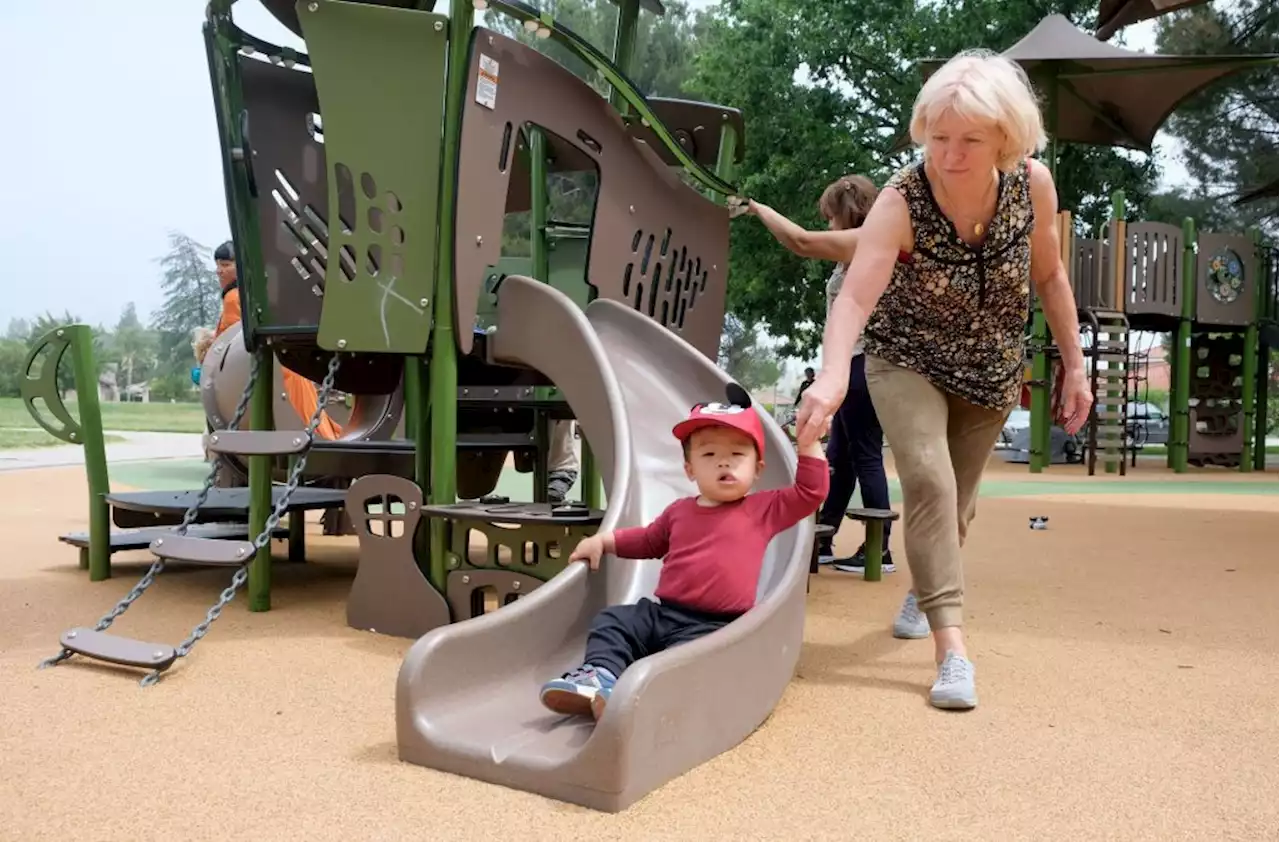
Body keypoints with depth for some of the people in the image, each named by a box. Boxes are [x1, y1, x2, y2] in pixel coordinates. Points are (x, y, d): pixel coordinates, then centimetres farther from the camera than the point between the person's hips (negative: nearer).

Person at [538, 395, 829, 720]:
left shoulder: (763, 509, 5)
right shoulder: (680, 510, 18)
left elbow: (811, 492, 0)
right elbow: (648, 540, 34)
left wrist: (808, 443, -7)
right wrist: (602, 540, 26)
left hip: (713, 624, -6)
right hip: (660, 611, 6)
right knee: (611, 621, -9)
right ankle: (600, 675, -31)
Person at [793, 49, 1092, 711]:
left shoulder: (1033, 185, -19)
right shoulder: (901, 201, -30)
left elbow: (1049, 274, -2)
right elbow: (855, 297, -44)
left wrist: (1073, 364, 0)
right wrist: (832, 376, -62)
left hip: (990, 368, 3)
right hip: (908, 360, -3)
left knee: (959, 498, 14)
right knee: (928, 480, -24)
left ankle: (924, 592, 44)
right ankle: (951, 646, -18)